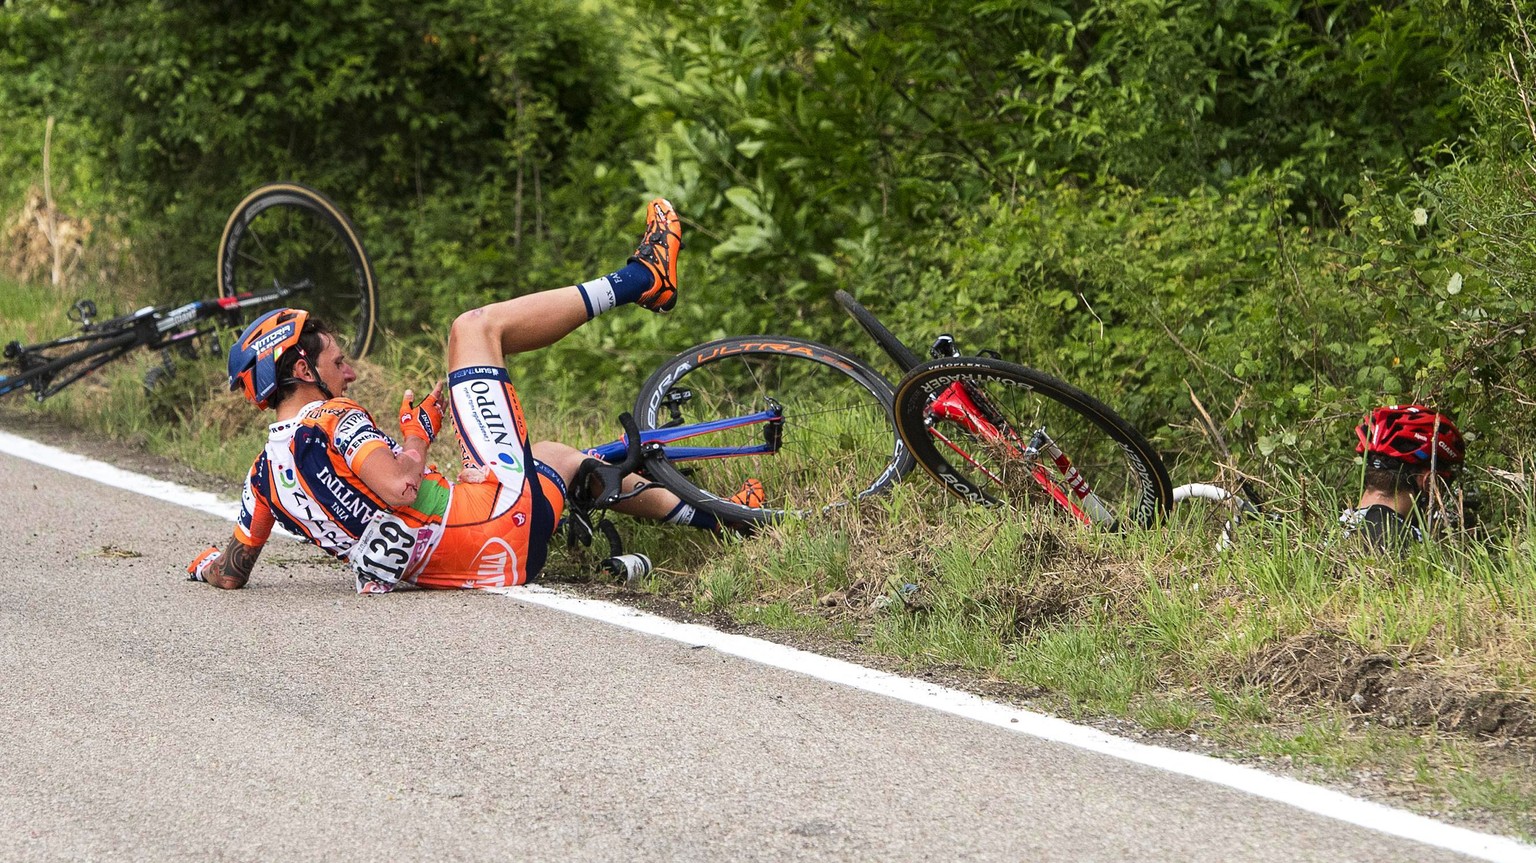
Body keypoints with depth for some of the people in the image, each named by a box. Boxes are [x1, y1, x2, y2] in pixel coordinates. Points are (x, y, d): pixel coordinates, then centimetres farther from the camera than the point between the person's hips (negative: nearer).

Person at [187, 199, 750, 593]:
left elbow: (230, 575, 9)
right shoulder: (333, 420, -15)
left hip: (466, 562, 8)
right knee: (474, 327, 4)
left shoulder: (266, 472, 7)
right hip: (499, 517, -8)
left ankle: (706, 518, 44)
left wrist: (207, 564, 32)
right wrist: (418, 431, -9)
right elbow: (400, 487, -29)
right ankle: (641, 279, 14)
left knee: (557, 455, 39)